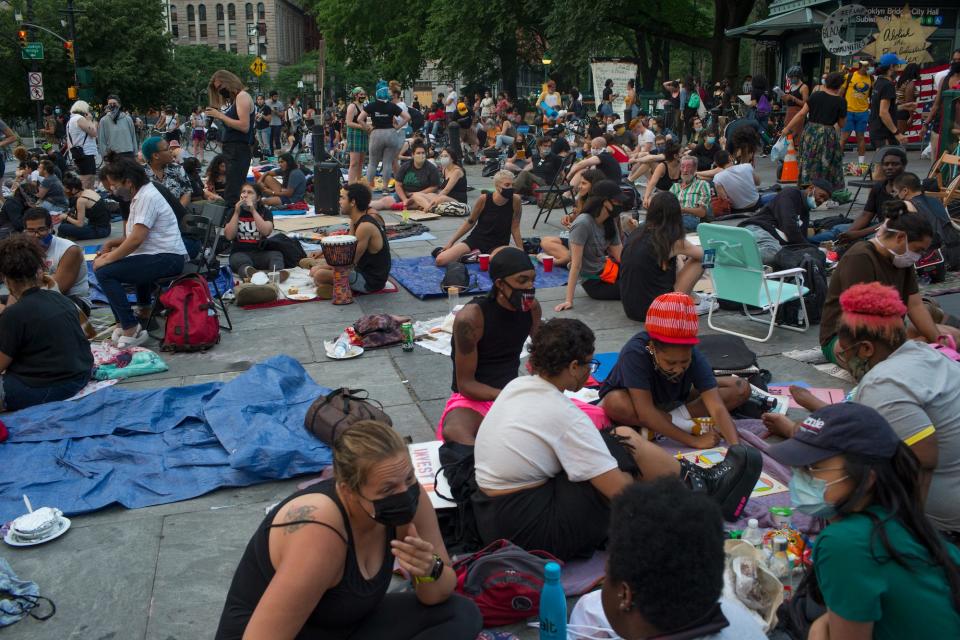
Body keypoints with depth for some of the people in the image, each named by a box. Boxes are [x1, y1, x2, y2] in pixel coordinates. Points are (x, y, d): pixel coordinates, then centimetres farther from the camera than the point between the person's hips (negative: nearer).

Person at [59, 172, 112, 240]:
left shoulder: (81, 200, -18)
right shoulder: (89, 191, 6)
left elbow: (80, 224, -14)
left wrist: (66, 217, 0)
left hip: (99, 231, -10)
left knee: (62, 228, -17)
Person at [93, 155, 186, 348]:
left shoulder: (147, 197, -15)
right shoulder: (139, 196, 16)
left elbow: (137, 238, -21)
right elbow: (136, 235, 25)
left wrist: (108, 259, -12)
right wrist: (111, 244, 12)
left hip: (168, 258, -11)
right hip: (158, 255, 11)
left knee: (105, 272, -18)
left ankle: (131, 330, -16)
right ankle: (146, 312, 27)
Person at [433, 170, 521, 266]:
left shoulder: (515, 200, -13)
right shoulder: (484, 199, -13)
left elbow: (515, 228, -3)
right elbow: (470, 222, 1)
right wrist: (451, 241, 1)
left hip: (498, 246, 1)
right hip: (476, 239, -1)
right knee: (440, 260, -19)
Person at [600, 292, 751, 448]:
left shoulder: (693, 356, -28)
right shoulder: (635, 353, -38)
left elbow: (717, 408, -33)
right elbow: (646, 413, -39)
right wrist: (694, 440, -36)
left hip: (674, 402, 3)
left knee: (741, 389, -13)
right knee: (614, 404, -41)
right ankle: (686, 425, -21)